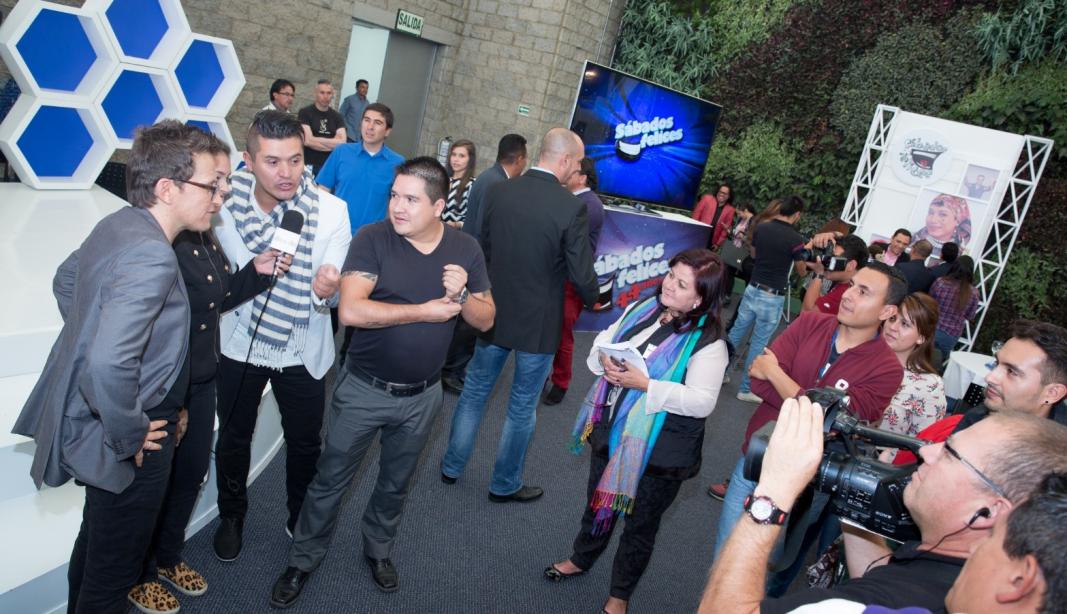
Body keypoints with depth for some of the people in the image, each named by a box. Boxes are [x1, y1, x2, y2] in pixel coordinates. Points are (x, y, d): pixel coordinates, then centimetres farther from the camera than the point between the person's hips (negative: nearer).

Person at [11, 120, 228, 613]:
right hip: (125, 450, -9)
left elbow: (65, 281, 19)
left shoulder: (119, 224, 0)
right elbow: (110, 364, -40)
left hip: (91, 420, 9)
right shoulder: (151, 255, -30)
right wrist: (130, 437, -25)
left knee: (96, 543, 29)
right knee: (113, 570, 12)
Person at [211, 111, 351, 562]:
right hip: (239, 343, 1)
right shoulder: (226, 202, -16)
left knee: (305, 443, 15)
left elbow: (332, 289, -19)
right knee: (233, 439, 19)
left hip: (302, 350, 0)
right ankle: (232, 515, 46)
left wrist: (327, 289, -40)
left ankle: (301, 519, 43)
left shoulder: (331, 211, -19)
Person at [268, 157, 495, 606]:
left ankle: (378, 549, 46)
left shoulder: (466, 249, -4)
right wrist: (424, 311, -23)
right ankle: (304, 559, 34)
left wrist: (461, 295, -21)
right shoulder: (372, 239, -16)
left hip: (421, 396, 3)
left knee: (395, 483, 21)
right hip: (363, 389, -2)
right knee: (331, 480, 12)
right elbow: (350, 310, -27)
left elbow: (486, 320, 0)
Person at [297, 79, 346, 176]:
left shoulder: (337, 117, 9)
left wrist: (315, 140, -9)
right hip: (309, 165, -4)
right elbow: (307, 141, -14)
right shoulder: (305, 113, -2)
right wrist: (333, 143, -7)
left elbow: (342, 142, -4)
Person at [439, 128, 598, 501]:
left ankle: (452, 466, 35)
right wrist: (593, 301, 7)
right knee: (522, 408, 13)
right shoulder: (571, 207, -19)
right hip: (538, 323, -4)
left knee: (475, 391, 20)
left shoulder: (499, 192, -6)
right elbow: (581, 275, -15)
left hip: (493, 313, 4)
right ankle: (504, 485, 29)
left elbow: (484, 248, 7)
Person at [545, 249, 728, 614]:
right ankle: (580, 560, 55)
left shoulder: (708, 342, -20)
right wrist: (604, 361, -15)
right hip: (610, 430, 6)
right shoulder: (644, 308, 0)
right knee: (598, 501, 28)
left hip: (658, 450, -6)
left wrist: (644, 384, -30)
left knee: (640, 524, 15)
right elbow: (604, 341, 8)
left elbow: (702, 402, -25)